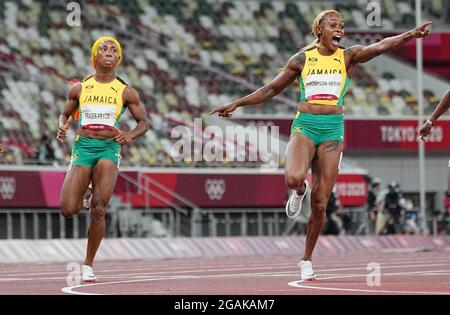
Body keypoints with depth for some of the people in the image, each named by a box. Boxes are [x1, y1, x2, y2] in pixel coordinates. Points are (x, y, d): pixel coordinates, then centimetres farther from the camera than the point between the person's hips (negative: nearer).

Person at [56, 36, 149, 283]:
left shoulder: (126, 92, 6)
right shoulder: (80, 88, 9)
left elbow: (144, 122, 10)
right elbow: (65, 113, 21)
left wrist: (130, 135, -11)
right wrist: (62, 126, -2)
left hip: (109, 148, -1)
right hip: (83, 147, 1)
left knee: (99, 210, -13)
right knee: (68, 210, -9)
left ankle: (88, 265, 1)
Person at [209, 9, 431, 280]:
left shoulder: (348, 57, 5)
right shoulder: (302, 59, 7)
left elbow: (380, 46, -12)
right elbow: (272, 89, 17)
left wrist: (410, 35, -29)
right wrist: (237, 104, 15)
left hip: (333, 131, 0)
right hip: (304, 126, 0)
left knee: (320, 204, -1)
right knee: (294, 178, -31)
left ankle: (307, 259, 16)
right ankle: (300, 191, 7)